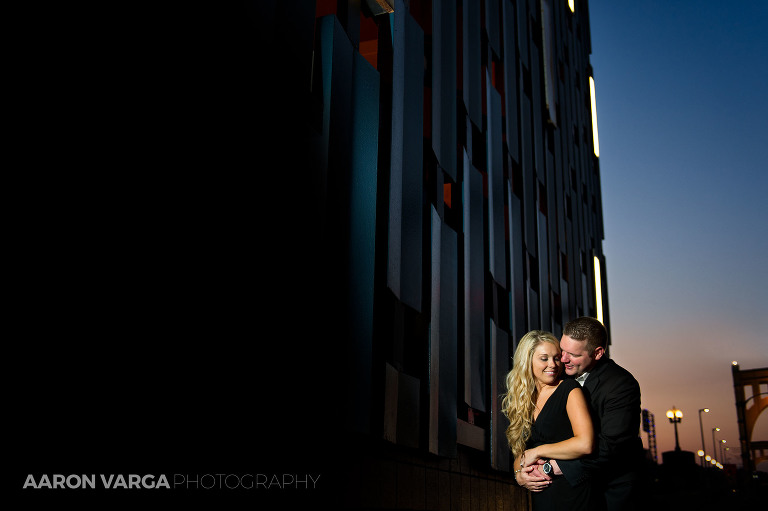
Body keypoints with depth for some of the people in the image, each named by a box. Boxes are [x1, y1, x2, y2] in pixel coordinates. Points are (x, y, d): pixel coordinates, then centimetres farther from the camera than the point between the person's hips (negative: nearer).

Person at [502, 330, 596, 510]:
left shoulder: (570, 389, -9)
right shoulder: (523, 399, 9)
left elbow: (585, 444, -22)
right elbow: (519, 448, 15)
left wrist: (537, 451, -13)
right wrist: (518, 473, -7)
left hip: (571, 494, -5)